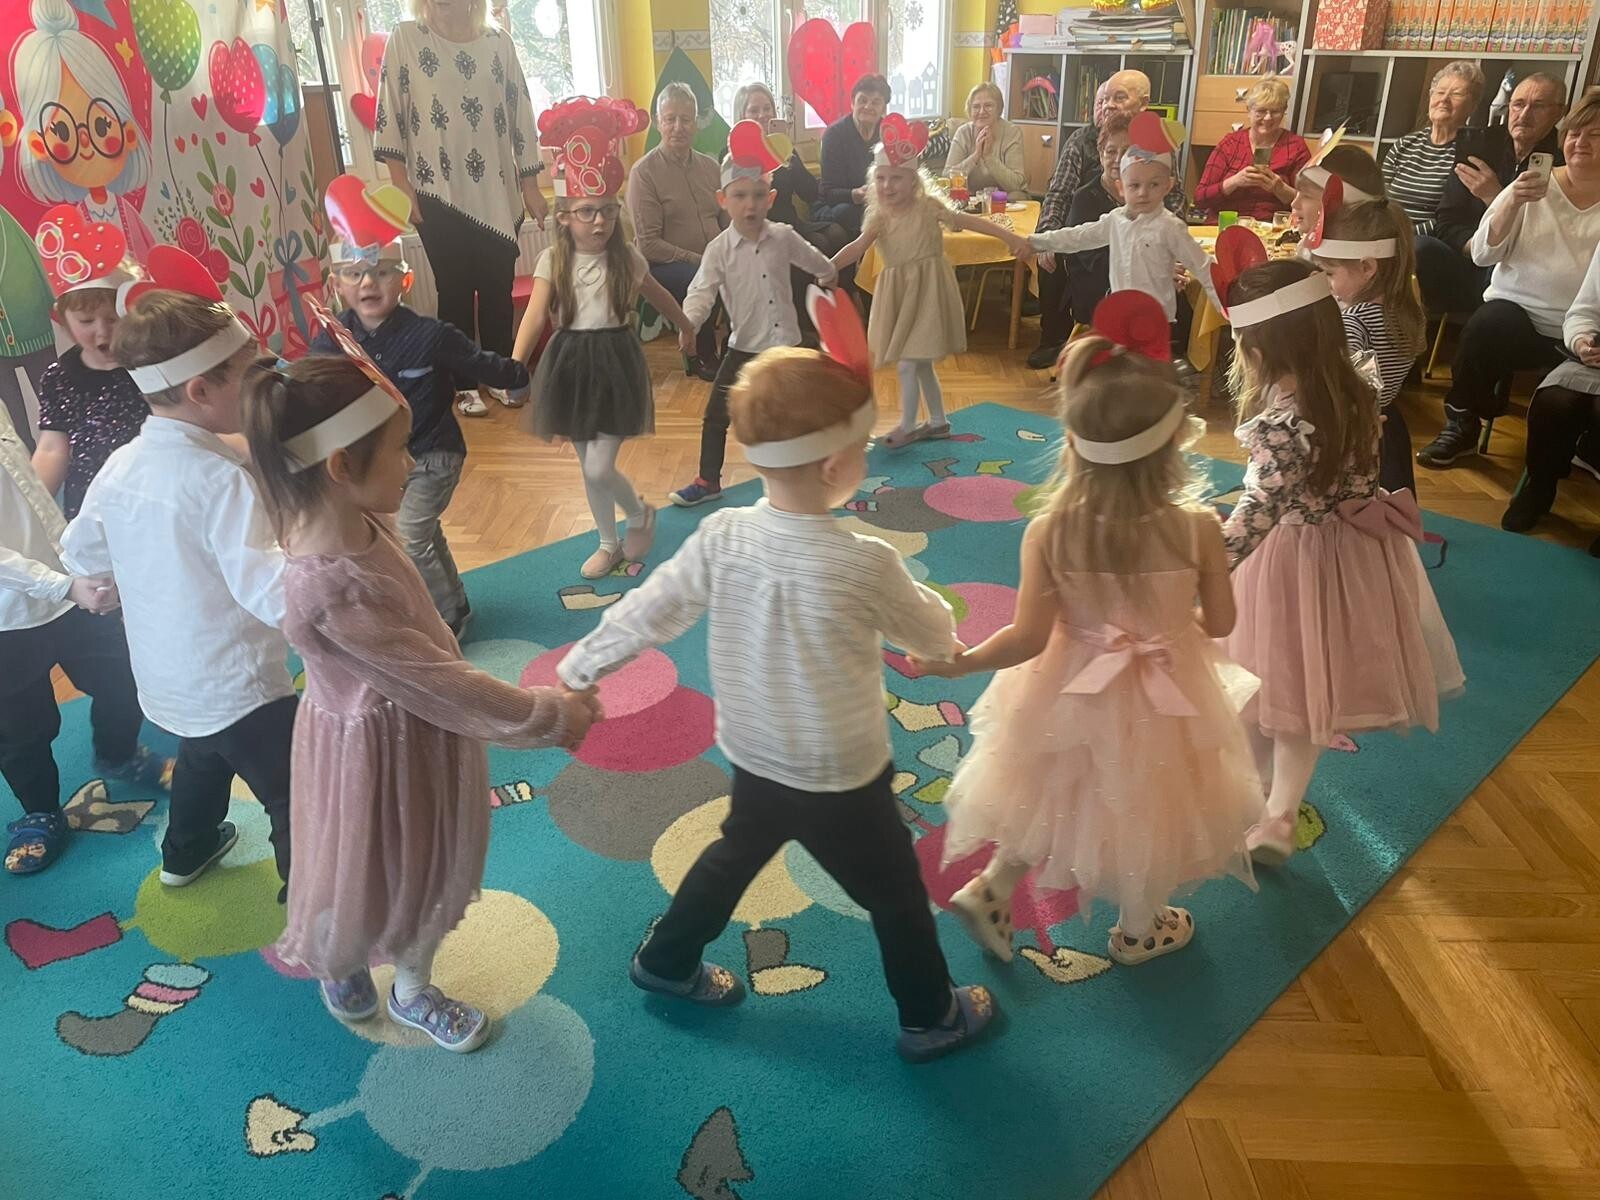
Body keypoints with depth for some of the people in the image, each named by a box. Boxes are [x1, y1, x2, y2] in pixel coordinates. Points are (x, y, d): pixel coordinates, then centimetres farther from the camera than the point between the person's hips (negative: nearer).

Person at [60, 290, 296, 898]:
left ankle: (187, 852, 57)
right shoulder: (222, 478, -29)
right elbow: (273, 595, -37)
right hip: (238, 688, -9)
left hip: (166, 680, 9)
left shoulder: (120, 466, -4)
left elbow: (80, 553, 11)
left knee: (204, 756, 35)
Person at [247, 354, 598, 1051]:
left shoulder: (358, 524, -10)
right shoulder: (329, 589, -37)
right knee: (365, 886, 22)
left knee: (433, 869, 27)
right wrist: (549, 718, -20)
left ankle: (413, 990, 53)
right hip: (377, 752, -7)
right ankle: (338, 968, 57)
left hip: (424, 730, 8)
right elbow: (439, 682, -29)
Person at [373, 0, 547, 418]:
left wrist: (531, 187, 6)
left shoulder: (499, 42, 6)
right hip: (439, 193, -2)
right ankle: (464, 384, 14)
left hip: (497, 192, 2)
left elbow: (520, 115, 8)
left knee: (498, 287, 6)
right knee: (456, 288, 3)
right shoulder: (405, 38, 1)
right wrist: (402, 185, -8)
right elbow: (390, 114, -2)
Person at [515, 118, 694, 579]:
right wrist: (514, 366, -26)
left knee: (599, 469, -8)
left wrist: (685, 327, 30)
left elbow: (658, 295, 15)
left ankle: (641, 513, 24)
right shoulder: (553, 261, -5)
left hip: (615, 362, -2)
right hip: (571, 364, 2)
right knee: (588, 468, 12)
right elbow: (535, 315, -14)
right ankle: (609, 543, 31)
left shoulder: (627, 258, -3)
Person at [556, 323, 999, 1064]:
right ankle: (932, 1018, 40)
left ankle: (665, 962, 51)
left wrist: (580, 669, 12)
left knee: (733, 857, 32)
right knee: (896, 896, 19)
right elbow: (932, 634, -8)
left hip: (754, 765, 5)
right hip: (843, 783, -4)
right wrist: (943, 632, 17)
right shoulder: (865, 564, -27)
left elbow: (647, 613, -5)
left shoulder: (719, 536, -15)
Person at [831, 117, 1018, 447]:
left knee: (907, 363, -7)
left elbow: (968, 221, -10)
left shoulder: (927, 207, -9)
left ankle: (908, 426, 9)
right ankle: (938, 421, 30)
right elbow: (857, 248, -12)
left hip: (925, 289, -5)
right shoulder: (879, 217, 1)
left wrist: (1010, 237, -14)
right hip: (899, 292, 5)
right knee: (922, 362, 16)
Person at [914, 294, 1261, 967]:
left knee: (1057, 800, 29)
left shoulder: (1049, 532, -25)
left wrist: (960, 661, -6)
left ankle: (989, 891, 32)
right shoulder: (1197, 528, -25)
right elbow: (1219, 623, -11)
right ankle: (1137, 932, 47)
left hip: (1072, 697, 1)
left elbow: (1029, 638, -21)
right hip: (1160, 705, 0)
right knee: (1144, 811, 25)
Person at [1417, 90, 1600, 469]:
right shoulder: (1535, 186, 7)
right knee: (1485, 327, -31)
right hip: (1518, 309, 1)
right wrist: (1513, 202, -17)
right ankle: (1460, 427, -12)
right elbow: (1482, 255, -3)